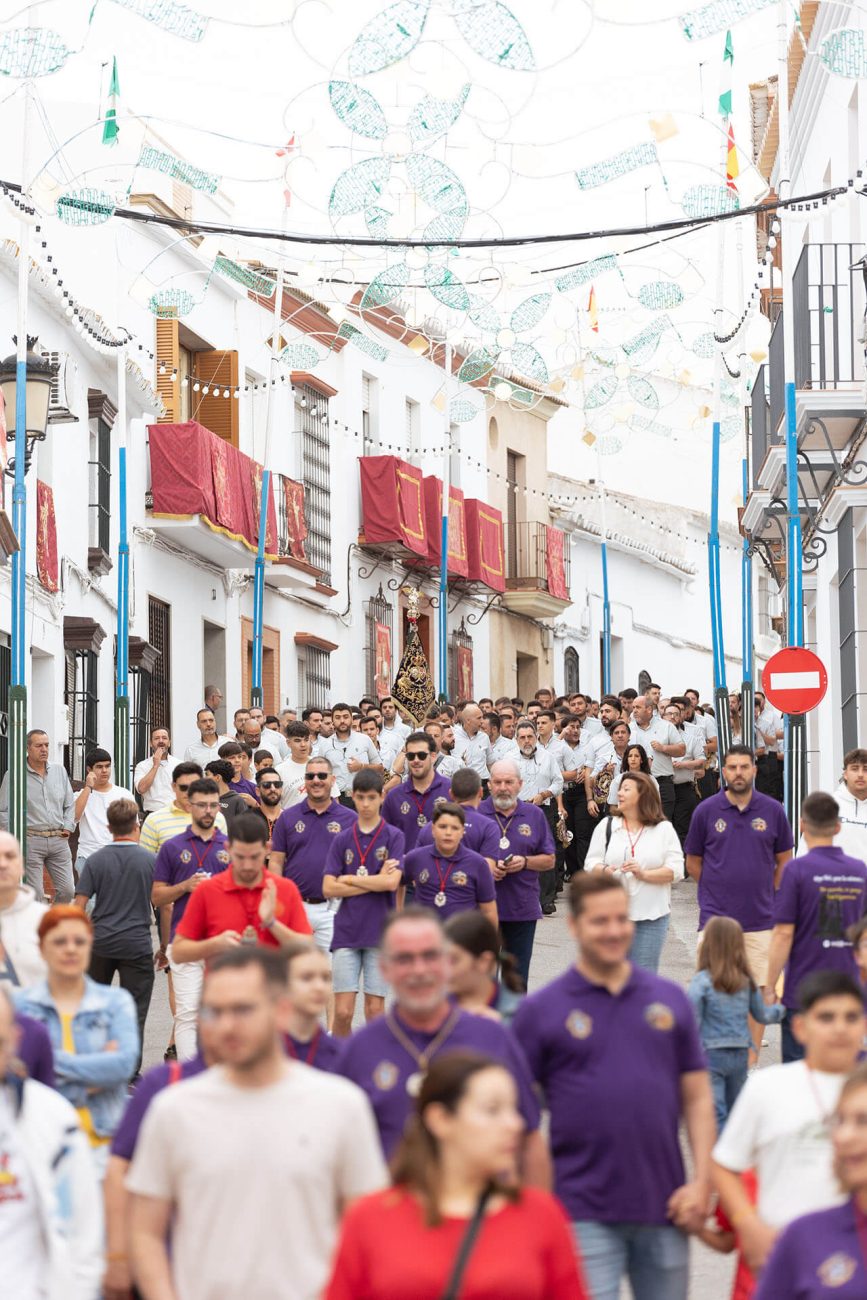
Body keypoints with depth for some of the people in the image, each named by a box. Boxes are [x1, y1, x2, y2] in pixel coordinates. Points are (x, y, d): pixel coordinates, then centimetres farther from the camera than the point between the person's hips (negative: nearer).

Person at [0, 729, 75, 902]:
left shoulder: (59, 771, 12)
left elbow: (70, 803, 20)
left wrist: (68, 827, 8)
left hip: (58, 839, 4)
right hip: (31, 841, -4)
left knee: (67, 890, 1)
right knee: (35, 894, -5)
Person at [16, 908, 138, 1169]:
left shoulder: (117, 1001, 9)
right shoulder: (18, 1004, 5)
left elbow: (125, 1064, -6)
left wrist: (54, 1060, -11)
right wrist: (98, 1068, -9)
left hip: (104, 1140, 1)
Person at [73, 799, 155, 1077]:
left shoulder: (95, 860, 0)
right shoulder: (150, 861, -2)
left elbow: (78, 906, -3)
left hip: (100, 942, 2)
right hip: (137, 944, -2)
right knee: (134, 1012, 1)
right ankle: (130, 1074, -1)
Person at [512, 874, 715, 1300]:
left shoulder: (670, 999, 9)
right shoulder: (540, 1010, 0)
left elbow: (697, 1097, 9)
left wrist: (702, 1182, -1)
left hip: (665, 1206, 3)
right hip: (584, 1212, -3)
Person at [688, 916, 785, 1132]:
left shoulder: (701, 982, -12)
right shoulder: (746, 981, 3)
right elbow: (762, 1015, 15)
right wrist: (780, 1010, 34)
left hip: (710, 1055, -5)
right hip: (740, 1055, 5)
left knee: (715, 1115, -8)